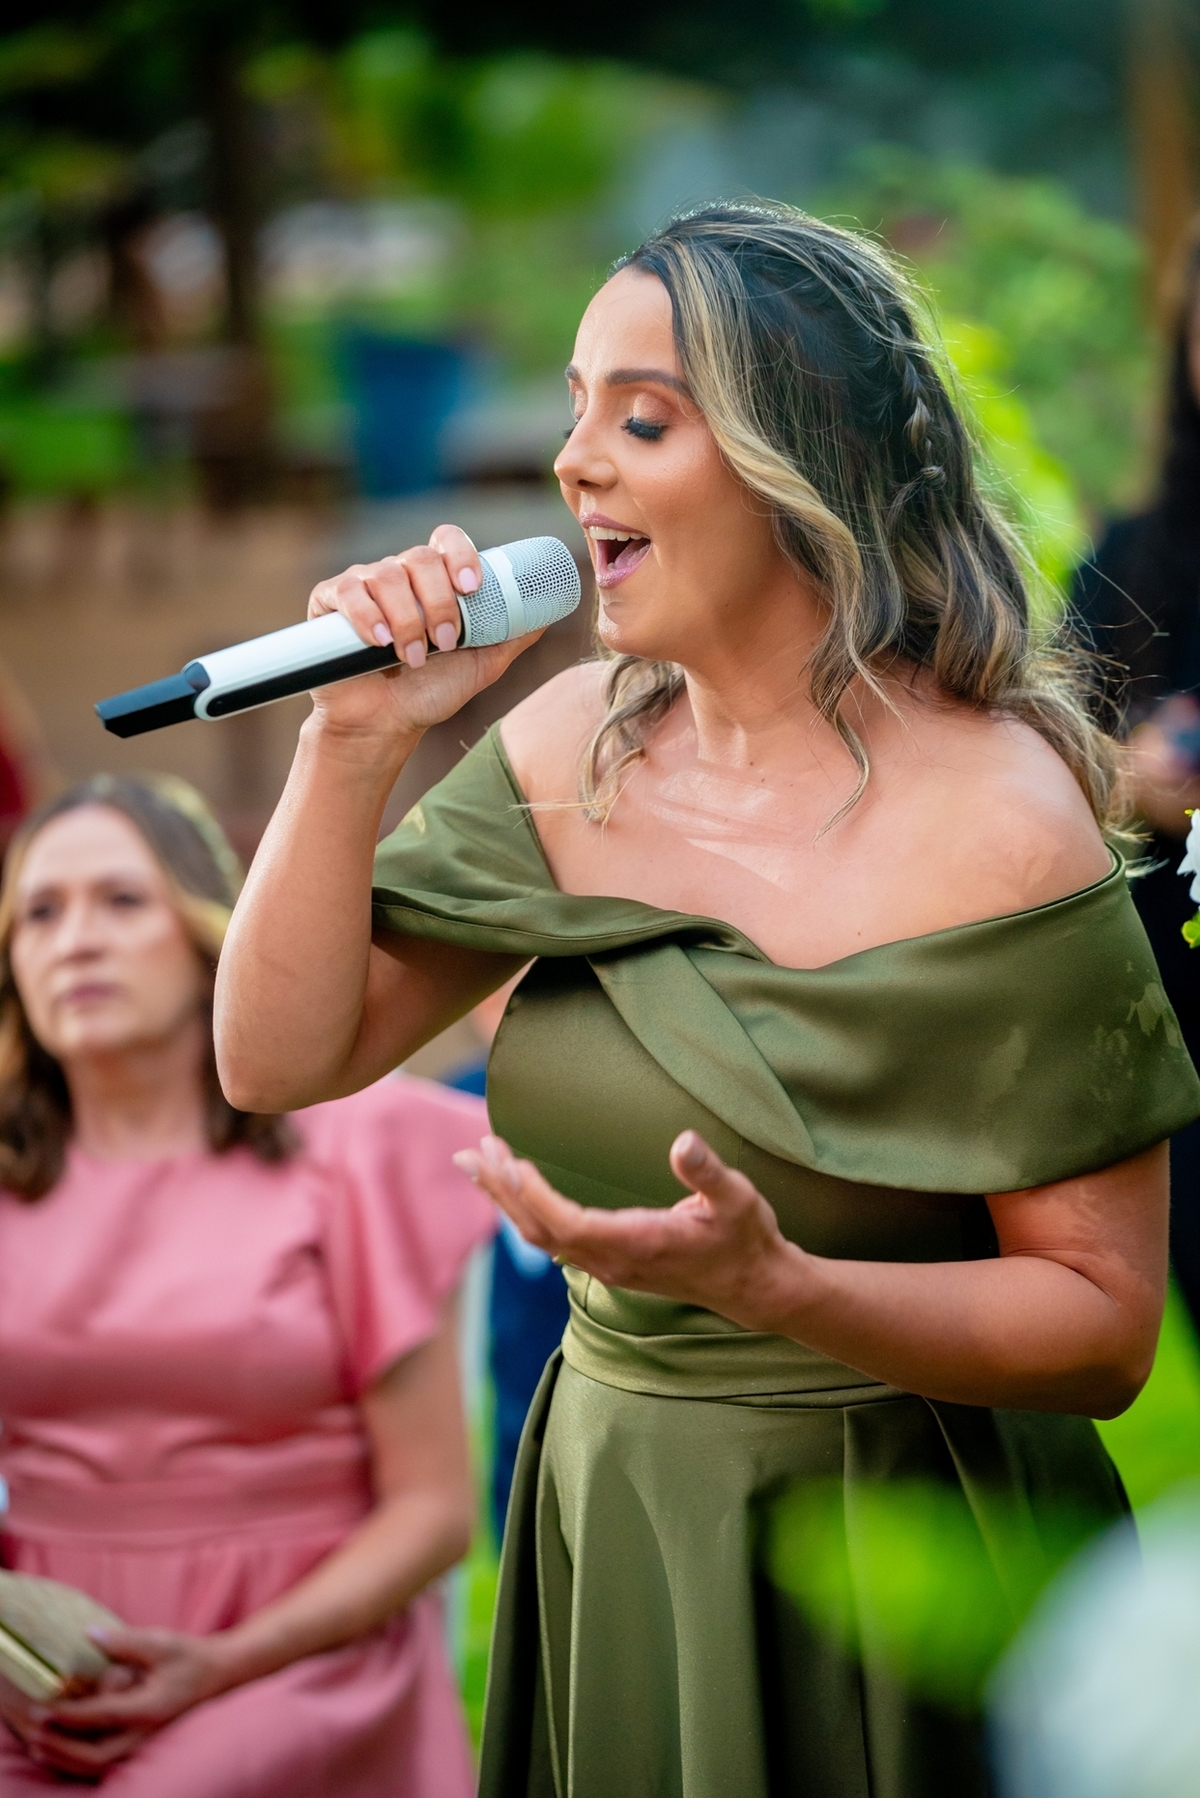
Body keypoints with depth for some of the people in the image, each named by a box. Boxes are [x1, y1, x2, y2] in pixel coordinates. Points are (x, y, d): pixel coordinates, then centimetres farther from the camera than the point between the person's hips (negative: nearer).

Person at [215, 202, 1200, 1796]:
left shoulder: (995, 822, -19)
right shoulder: (571, 743, 0)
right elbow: (279, 1062, -1)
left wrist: (775, 1285, -31)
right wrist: (355, 740, -11)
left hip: (887, 1558, -6)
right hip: (600, 1508, 6)